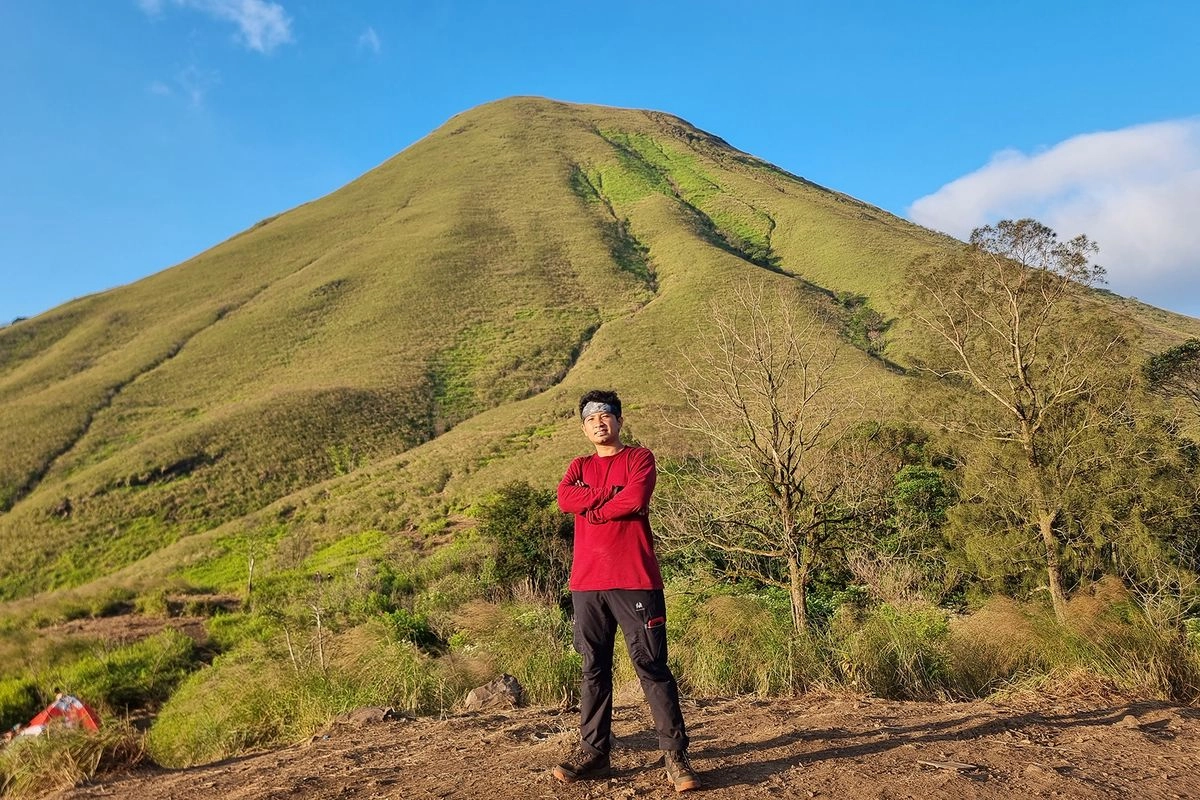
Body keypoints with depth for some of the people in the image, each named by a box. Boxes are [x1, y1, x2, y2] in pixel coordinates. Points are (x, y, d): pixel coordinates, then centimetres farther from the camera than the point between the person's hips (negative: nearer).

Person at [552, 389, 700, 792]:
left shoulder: (639, 457, 5)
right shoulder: (579, 467, 18)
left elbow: (636, 499, -14)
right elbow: (565, 499, -4)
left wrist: (592, 505, -2)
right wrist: (614, 495, -9)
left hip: (635, 579, -4)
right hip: (587, 582, 4)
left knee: (652, 667, -3)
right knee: (594, 669, 10)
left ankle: (675, 754, 2)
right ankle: (593, 751, 18)